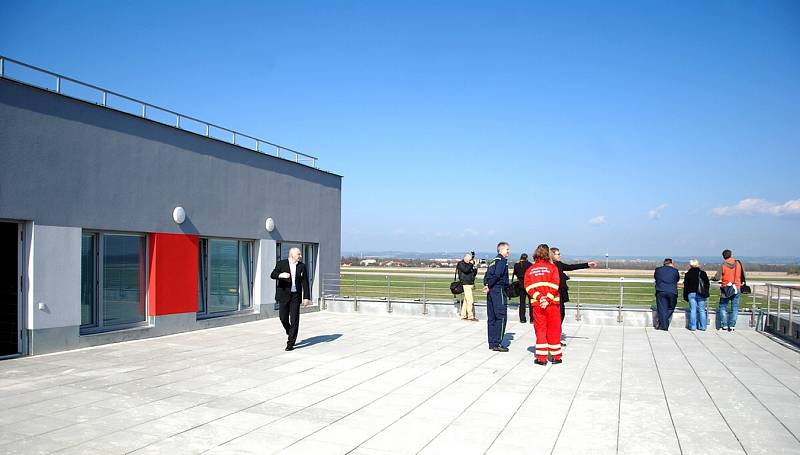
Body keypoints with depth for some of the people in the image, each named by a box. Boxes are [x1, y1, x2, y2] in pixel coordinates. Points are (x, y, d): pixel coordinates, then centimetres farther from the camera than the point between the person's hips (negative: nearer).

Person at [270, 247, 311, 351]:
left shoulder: (302, 266, 4)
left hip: (296, 295, 1)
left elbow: (305, 283, 3)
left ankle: (291, 343, 2)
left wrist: (306, 297, -3)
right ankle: (289, 332, 31)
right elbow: (272, 275, -9)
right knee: (283, 317, 0)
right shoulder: (281, 263, 0)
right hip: (284, 295, -1)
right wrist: (280, 275, -31)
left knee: (294, 319, -4)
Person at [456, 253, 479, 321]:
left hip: (470, 284, 8)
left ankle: (463, 315, 14)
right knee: (470, 300, -12)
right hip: (466, 285, -8)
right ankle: (470, 316, -11)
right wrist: (471, 264, -13)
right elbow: (465, 270, -22)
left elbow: (474, 274, 20)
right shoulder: (460, 264, -4)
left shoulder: (469, 264, 20)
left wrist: (475, 269, 2)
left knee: (466, 300, 9)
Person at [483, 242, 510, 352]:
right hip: (499, 290, -9)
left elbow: (486, 275, 13)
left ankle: (491, 343, 14)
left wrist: (487, 285, 0)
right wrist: (489, 286, -10)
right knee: (501, 317, -5)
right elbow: (497, 274, -19)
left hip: (491, 291, 9)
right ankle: (497, 344, -6)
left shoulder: (493, 261, 19)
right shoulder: (502, 260, -8)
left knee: (491, 318, 10)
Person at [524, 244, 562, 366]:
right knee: (554, 330, 8)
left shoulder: (530, 270, 7)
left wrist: (539, 297, -10)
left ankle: (541, 358, 5)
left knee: (540, 330, 7)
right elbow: (554, 286, -12)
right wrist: (547, 299, -14)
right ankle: (556, 357, 16)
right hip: (552, 304, -2)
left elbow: (528, 287, -3)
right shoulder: (552, 267, -1)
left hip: (536, 304, 2)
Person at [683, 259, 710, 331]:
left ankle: (693, 326, -1)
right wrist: (705, 293, 16)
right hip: (701, 294, 2)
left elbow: (686, 286, 1)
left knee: (693, 310, 1)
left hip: (691, 294, -2)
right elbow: (707, 284, 8)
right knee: (702, 310, 7)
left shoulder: (687, 274, 0)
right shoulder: (703, 273, 5)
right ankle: (702, 326, 8)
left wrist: (685, 296, 5)